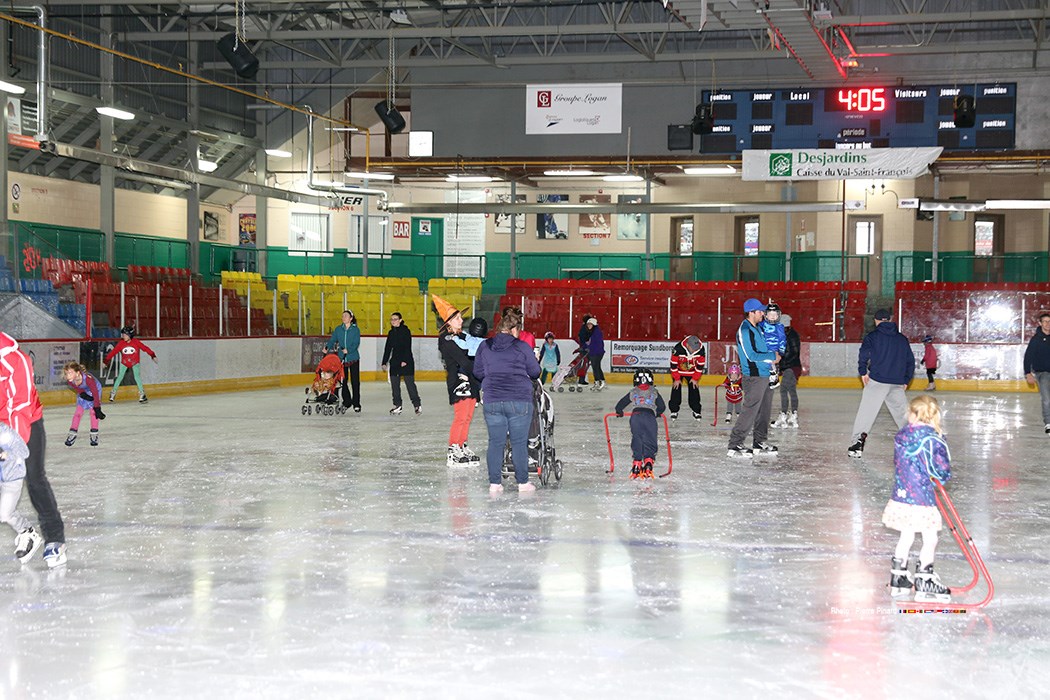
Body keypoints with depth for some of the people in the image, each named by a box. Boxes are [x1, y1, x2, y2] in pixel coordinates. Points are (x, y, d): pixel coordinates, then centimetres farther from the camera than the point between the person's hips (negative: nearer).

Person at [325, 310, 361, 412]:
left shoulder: (355, 330, -4)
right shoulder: (338, 329, 7)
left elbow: (356, 343, -12)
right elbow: (333, 340, 2)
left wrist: (348, 350, -28)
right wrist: (327, 347, -16)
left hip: (353, 358, -3)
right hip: (341, 359, 3)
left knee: (355, 381, -2)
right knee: (343, 381, 6)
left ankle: (356, 404, 4)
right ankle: (346, 402, 19)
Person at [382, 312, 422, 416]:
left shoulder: (405, 331, -7)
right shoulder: (391, 332, 13)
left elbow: (407, 347, -13)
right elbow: (388, 348, 17)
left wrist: (405, 360, -21)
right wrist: (384, 362, 16)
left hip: (406, 361, -7)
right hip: (394, 361, 7)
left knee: (410, 383, -6)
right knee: (394, 384, 4)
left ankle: (417, 405, 1)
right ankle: (397, 405, 11)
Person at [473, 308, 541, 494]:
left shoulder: (485, 346, 4)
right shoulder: (522, 347, -4)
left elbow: (478, 372, 9)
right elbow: (535, 372, 3)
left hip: (492, 401, 2)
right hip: (519, 401, -2)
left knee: (496, 442, 8)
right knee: (519, 442, 6)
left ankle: (494, 483, 8)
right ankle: (522, 482, 10)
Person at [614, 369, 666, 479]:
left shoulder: (633, 392, 20)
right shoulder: (654, 392, 19)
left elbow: (620, 405, 22)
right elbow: (662, 407, 15)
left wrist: (619, 412, 44)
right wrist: (657, 413, 36)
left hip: (635, 416, 1)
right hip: (650, 416, -1)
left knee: (636, 442, 6)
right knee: (650, 442, 3)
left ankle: (636, 466, -3)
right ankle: (648, 463, -15)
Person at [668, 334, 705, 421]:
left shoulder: (701, 350, -26)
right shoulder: (678, 349, -34)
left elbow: (700, 365, -11)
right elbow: (674, 364, -22)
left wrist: (695, 378, -7)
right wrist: (676, 379, -15)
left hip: (692, 371, 2)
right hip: (678, 371, -2)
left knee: (694, 388, -2)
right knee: (676, 388, -5)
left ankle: (696, 411, 9)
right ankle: (674, 411, 4)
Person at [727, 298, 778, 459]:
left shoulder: (757, 327, 15)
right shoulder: (745, 330, -16)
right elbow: (751, 355, -20)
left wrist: (770, 358, 14)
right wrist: (772, 356, -11)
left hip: (765, 375, 10)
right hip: (753, 377, -10)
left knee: (764, 409, 14)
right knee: (751, 410, -12)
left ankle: (759, 442, 25)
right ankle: (735, 445, -9)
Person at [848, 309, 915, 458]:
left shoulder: (872, 336, 1)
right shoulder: (902, 339, 15)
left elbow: (864, 353, -16)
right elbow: (910, 360, 16)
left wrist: (863, 372, -6)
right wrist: (906, 379, 22)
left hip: (877, 380, -4)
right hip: (897, 383, 4)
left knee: (866, 411, -5)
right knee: (903, 412, 17)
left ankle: (859, 441, -16)